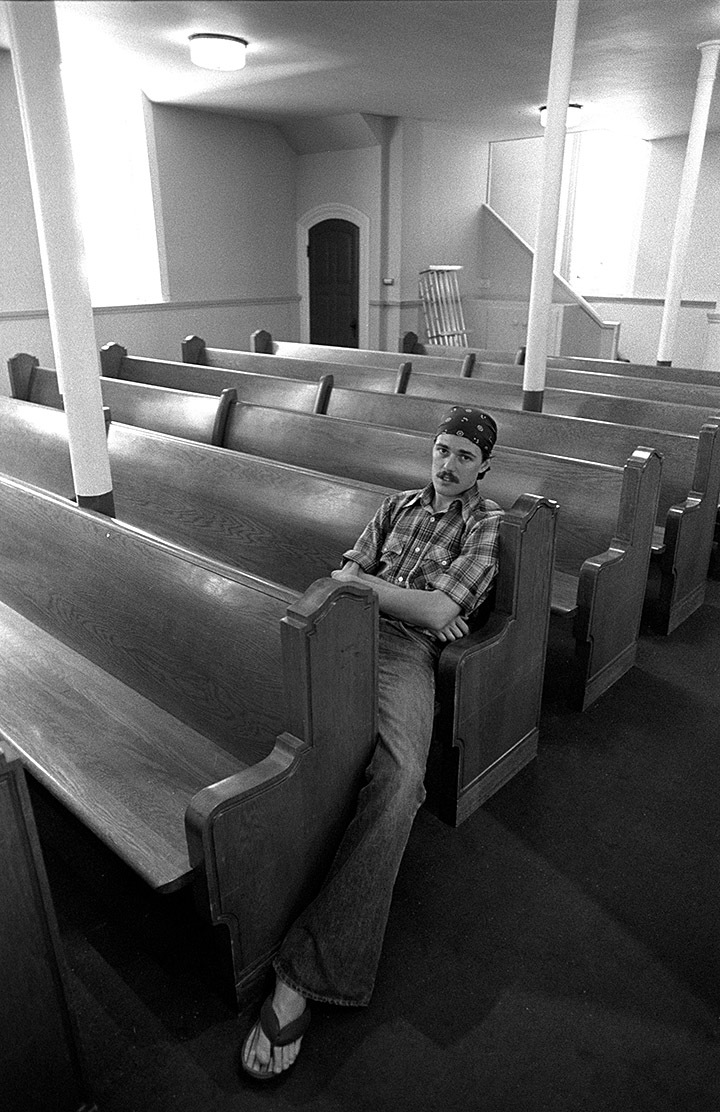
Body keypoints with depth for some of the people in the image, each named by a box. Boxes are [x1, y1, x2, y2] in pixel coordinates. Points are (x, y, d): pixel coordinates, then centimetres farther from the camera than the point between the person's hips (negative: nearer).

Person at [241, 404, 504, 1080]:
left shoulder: (487, 524, 10)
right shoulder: (400, 505, 26)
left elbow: (438, 610, -5)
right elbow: (347, 573, 16)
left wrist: (364, 580, 1)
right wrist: (414, 602, -2)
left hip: (406, 651, -5)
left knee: (399, 776, -33)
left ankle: (301, 975, -30)